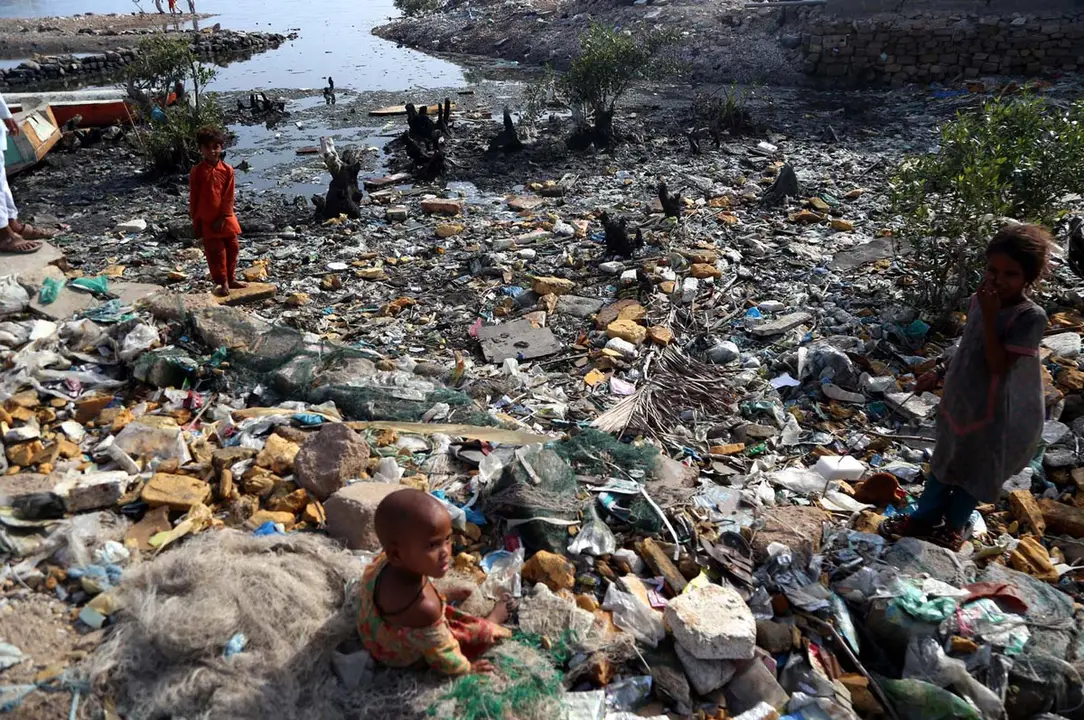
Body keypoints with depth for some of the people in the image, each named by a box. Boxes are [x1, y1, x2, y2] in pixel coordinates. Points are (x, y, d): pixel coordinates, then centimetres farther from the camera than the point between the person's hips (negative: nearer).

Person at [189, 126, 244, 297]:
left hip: (225, 219, 3)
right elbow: (194, 198, -2)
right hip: (206, 220, -2)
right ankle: (221, 282, 9)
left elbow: (229, 196, -4)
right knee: (215, 252, 1)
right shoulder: (197, 171, -5)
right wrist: (196, 222, -3)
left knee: (232, 249, 11)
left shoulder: (227, 170, -2)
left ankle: (231, 279, 25)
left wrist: (223, 217, -11)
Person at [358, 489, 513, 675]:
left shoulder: (382, 562, -26)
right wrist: (466, 667, -7)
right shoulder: (424, 608, -47)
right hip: (406, 657, -6)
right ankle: (494, 618, 36)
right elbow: (441, 654, -29)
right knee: (482, 632, 7)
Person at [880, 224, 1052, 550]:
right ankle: (925, 517, 38)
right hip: (957, 401, 6)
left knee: (975, 471, 15)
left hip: (991, 411, -6)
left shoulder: (1031, 316, -23)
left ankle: (955, 525, 37)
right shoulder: (981, 300, -3)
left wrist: (989, 317, -31)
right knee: (943, 462, 21)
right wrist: (939, 374, 14)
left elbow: (998, 365, -28)